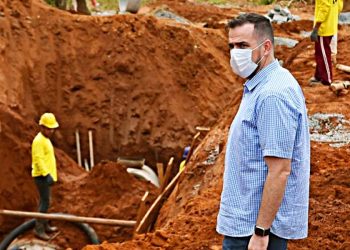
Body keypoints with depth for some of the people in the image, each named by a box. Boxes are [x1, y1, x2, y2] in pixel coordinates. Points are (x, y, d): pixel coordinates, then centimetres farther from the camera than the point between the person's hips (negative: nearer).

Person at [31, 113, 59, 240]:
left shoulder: (45, 139, 13)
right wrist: (47, 175, -31)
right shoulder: (38, 140, -18)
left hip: (46, 175, 10)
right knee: (45, 202, -9)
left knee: (45, 201, 16)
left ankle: (45, 225, 26)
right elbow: (38, 160, -25)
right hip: (42, 176, -10)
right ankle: (39, 229, -6)